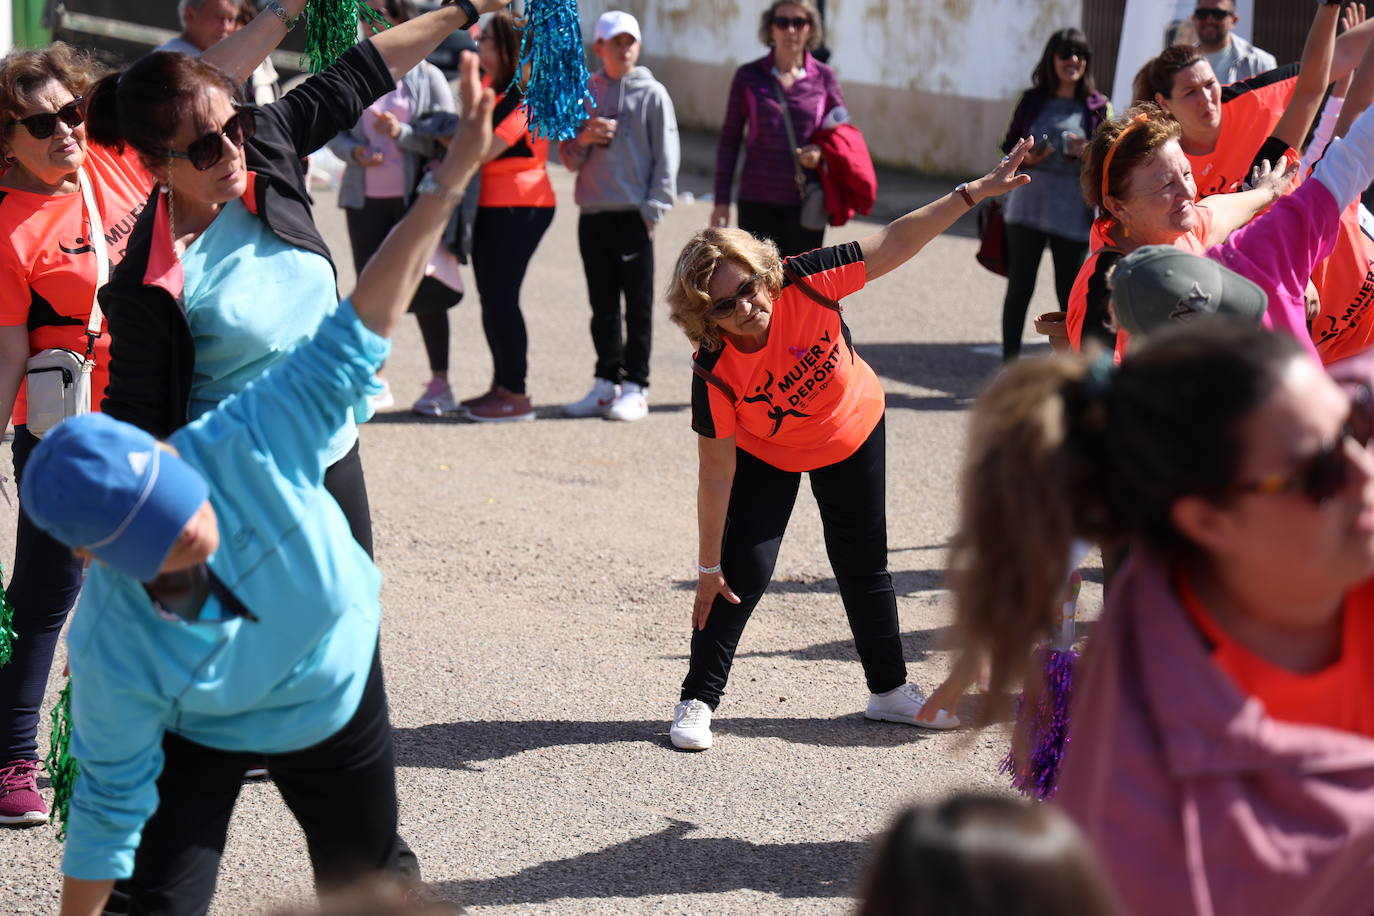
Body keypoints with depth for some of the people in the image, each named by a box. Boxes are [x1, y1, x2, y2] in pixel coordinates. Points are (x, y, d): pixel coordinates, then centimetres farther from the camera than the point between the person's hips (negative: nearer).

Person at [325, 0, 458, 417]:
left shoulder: (426, 75, -2)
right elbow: (332, 129, 8)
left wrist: (401, 134, -19)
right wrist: (353, 151, -13)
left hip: (416, 197, -3)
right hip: (365, 197, 3)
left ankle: (440, 383, 2)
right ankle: (375, 380, 13)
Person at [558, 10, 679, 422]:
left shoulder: (652, 94, -1)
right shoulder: (585, 92, 10)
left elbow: (666, 157, -2)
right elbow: (567, 156, 12)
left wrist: (652, 210, -9)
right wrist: (586, 138, -9)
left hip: (634, 216, -4)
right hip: (593, 214, 4)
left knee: (638, 307, 1)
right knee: (602, 306, 10)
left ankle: (635, 388, 4)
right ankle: (607, 383, 17)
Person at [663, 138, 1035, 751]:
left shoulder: (804, 283, -33)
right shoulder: (715, 373, -34)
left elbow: (895, 244, -24)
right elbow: (717, 472, -28)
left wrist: (976, 192, -28)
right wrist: (708, 567, -23)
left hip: (853, 435, 3)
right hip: (766, 456, -2)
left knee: (865, 568, 14)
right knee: (743, 573, -11)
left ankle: (890, 690, 32)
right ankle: (697, 701, 5)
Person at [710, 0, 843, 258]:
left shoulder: (824, 77, 1)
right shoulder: (749, 76, 0)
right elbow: (729, 139, 5)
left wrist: (822, 151, -12)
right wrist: (722, 199, 2)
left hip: (805, 202, 0)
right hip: (758, 200, 0)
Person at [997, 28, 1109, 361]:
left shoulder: (1098, 108, 2)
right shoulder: (1032, 101, 7)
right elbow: (1009, 146, 12)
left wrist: (1088, 154, -15)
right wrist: (1026, 158, -8)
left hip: (1072, 211, -2)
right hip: (1028, 205, 2)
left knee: (1070, 294, 1)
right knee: (1019, 287, 5)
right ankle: (1009, 362, 14)